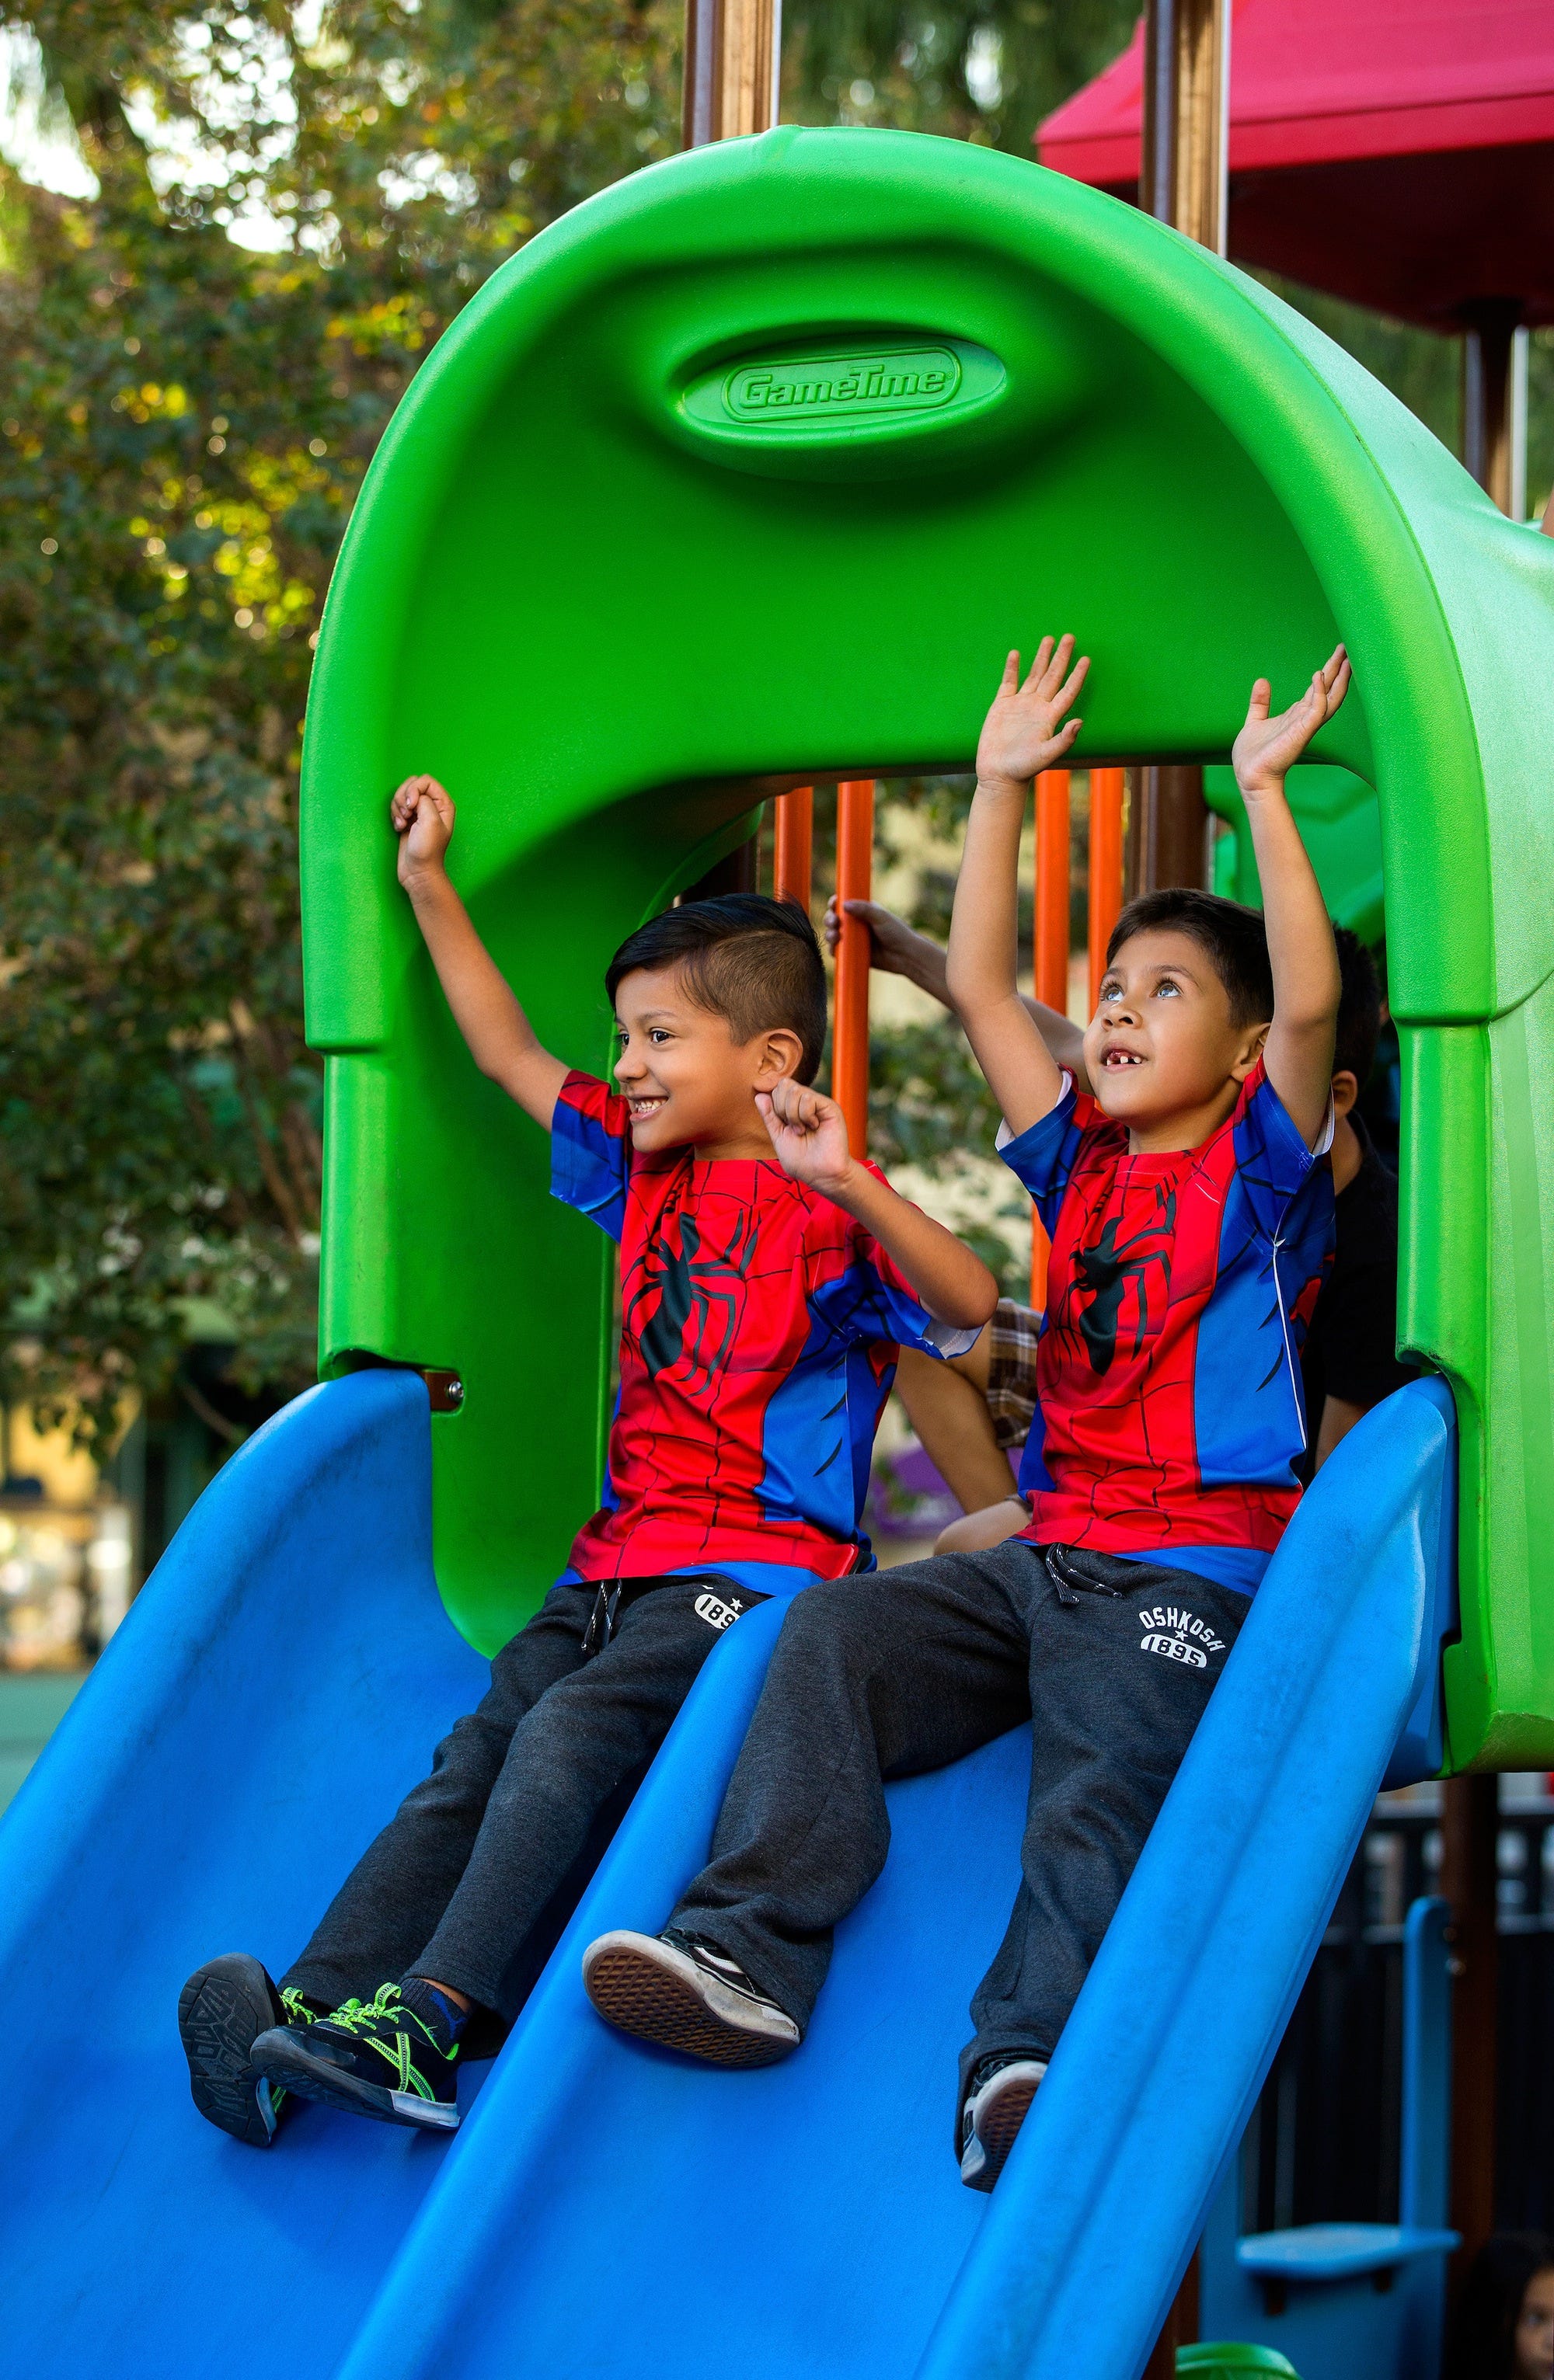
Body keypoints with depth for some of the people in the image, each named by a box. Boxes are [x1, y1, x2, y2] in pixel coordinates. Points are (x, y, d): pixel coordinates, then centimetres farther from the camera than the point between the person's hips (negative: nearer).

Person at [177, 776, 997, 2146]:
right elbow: (510, 1052, 29)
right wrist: (431, 885, 28)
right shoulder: (643, 1170, 19)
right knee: (478, 1751, -14)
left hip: (761, 1567, -7)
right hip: (620, 1560, 7)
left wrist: (850, 1184, -35)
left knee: (572, 1728, -30)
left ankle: (430, 2016, -42)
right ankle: (320, 2004, -30)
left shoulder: (828, 1210, -5)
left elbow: (970, 1303, -21)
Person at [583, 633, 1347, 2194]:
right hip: (1047, 1553, 6)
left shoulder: (1263, 1166, 5)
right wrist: (1002, 788, 15)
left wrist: (1262, 791, -13)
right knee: (833, 1632, -14)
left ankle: (1019, 2066, -46)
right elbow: (980, 988, 18)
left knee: (1100, 1791, -27)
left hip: (1192, 1570, -6)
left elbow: (1311, 1000, -12)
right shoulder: (1081, 1163, 20)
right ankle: (748, 1955, -24)